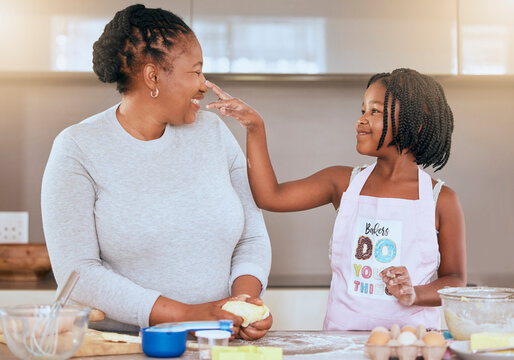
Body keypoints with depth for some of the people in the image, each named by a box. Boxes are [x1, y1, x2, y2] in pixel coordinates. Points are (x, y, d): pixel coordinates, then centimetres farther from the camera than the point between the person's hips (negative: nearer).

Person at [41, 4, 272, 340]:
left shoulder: (213, 132, 9)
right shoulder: (78, 148, -4)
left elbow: (253, 238, 11)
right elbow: (78, 273, -12)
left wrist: (246, 300, -10)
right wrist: (187, 315, -18)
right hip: (120, 347, -2)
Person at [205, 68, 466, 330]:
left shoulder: (441, 200, 3)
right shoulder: (344, 183, 10)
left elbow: (456, 280, 7)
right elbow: (269, 196, 2)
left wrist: (414, 294, -12)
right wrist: (255, 128, -1)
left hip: (410, 336, -1)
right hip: (341, 333, 2)